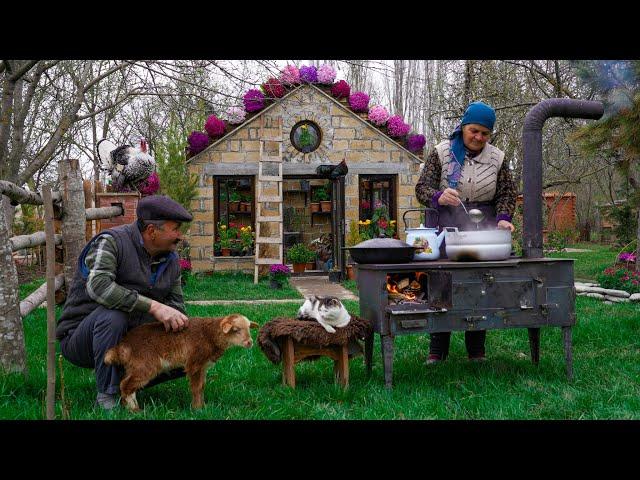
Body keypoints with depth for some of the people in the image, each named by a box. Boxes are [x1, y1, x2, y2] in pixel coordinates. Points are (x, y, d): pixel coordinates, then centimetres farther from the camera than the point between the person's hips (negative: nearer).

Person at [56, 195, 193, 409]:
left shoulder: (171, 259, 4)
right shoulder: (111, 242, -17)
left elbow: (176, 306, 10)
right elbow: (98, 286, -35)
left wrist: (177, 323, -15)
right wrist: (154, 307, -41)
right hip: (80, 341, -6)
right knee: (112, 315, -38)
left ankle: (126, 381, 7)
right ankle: (107, 394, -21)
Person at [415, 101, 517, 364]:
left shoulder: (497, 158, 8)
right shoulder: (442, 153, 2)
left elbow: (507, 194, 8)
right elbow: (422, 188, -3)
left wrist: (503, 218, -11)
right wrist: (438, 197, -24)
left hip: (482, 227, 2)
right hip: (445, 226, -1)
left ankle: (477, 350, 11)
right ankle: (437, 350, 5)